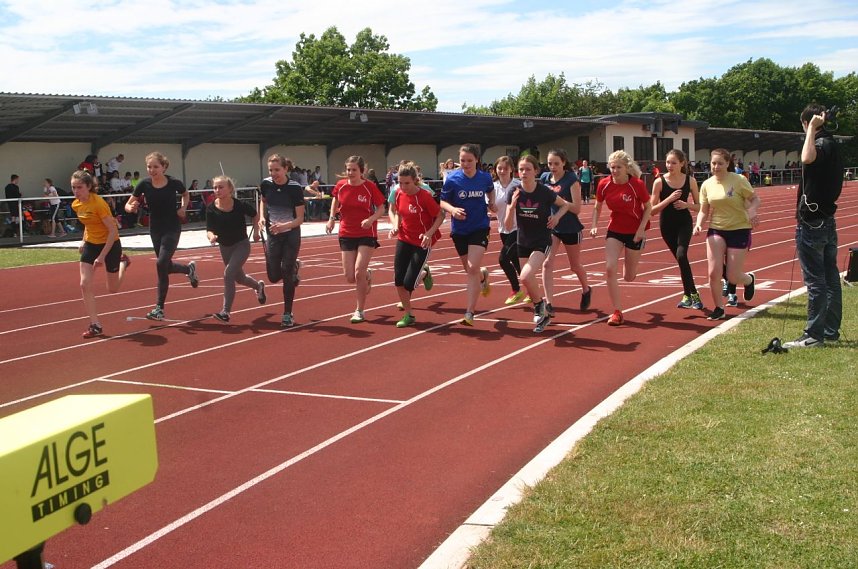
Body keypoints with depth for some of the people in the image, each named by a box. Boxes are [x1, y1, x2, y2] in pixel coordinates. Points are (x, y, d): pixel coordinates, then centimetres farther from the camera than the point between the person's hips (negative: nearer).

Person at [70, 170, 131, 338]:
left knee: (113, 288, 10)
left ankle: (123, 263, 42)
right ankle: (95, 325, -4)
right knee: (85, 284, -10)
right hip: (90, 245, 6)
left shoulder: (98, 203, -26)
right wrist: (84, 240, 7)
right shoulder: (76, 205, -5)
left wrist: (102, 256, -25)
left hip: (110, 244, -6)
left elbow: (113, 231, -24)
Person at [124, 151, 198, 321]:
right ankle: (189, 268, 48)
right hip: (155, 229, 4)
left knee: (161, 264, -15)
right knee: (166, 266, 13)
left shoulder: (174, 183, -13)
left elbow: (186, 195, 9)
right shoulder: (144, 184, -9)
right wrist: (131, 208, -27)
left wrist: (183, 208, -9)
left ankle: (159, 308, -5)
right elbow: (128, 205, -4)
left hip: (172, 228, -4)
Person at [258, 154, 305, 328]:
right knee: (274, 276, 2)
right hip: (273, 235, 4)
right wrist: (262, 217, -3)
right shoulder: (266, 184, -8)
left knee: (286, 275, -4)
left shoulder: (295, 188, -19)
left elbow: (300, 218, -17)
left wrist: (284, 225, -35)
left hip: (291, 235, -4)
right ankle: (294, 266, 37)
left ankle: (287, 314, 11)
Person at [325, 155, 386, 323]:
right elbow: (335, 199, 18)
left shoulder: (370, 187, -12)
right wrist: (332, 218, 7)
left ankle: (360, 311, 1)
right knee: (349, 277, 1)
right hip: (347, 234, 4)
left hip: (367, 234, -4)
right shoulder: (341, 185, -3)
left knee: (359, 272, -14)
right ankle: (367, 275, 39)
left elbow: (381, 209, -5)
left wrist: (371, 219, -24)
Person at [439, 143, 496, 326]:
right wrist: (452, 209, -24)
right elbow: (442, 202, -4)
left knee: (473, 268, -17)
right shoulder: (452, 179, -11)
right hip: (459, 230, 1)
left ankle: (470, 312, -13)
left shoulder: (485, 178, -5)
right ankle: (483, 277, 55)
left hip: (480, 227, -1)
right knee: (470, 270, 15)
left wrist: (491, 203, -1)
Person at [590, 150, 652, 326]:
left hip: (635, 232, -2)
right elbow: (597, 207, 6)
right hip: (614, 230, 2)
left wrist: (641, 229, -17)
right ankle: (617, 312, -9)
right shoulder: (604, 184, -10)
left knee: (628, 277, 6)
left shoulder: (637, 184, -18)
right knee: (609, 268, -16)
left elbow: (648, 208, -7)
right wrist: (594, 226, -8)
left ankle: (630, 268, 48)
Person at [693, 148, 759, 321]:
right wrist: (699, 223, -12)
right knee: (714, 272, -10)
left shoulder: (739, 180, -11)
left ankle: (749, 279, 37)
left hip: (739, 230, -3)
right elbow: (704, 211, 8)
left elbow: (755, 198, -2)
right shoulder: (706, 185, 1)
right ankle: (719, 309, 10)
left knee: (733, 277, -1)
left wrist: (751, 210, -24)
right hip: (716, 230, 3)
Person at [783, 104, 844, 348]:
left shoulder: (821, 144, -17)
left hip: (812, 223, -9)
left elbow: (807, 158, -42)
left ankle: (814, 335, -2)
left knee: (815, 281, -6)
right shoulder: (833, 145, 12)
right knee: (830, 278, 12)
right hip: (828, 221, 9)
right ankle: (831, 330, 20)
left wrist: (812, 129, -31)